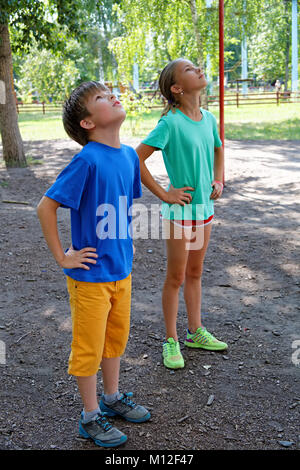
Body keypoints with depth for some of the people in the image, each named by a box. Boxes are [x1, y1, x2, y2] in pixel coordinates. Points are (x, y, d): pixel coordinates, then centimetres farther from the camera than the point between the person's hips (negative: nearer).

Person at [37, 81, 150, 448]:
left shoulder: (129, 155, 0)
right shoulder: (87, 160, -22)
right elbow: (45, 207, -20)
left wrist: (121, 245, 13)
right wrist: (62, 258, -15)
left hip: (121, 269, 7)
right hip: (91, 274, -7)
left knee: (116, 337, 22)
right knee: (89, 347, 10)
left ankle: (113, 398, 42)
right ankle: (91, 417, 28)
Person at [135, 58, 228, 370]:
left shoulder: (209, 119, 2)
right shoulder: (170, 123, -18)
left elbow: (218, 149, 23)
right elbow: (136, 159, -21)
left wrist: (218, 180, 9)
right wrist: (163, 194, -16)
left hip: (204, 207, 6)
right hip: (180, 210, -6)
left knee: (195, 273, 18)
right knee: (176, 277, 5)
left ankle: (196, 332, 33)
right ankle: (171, 341, 20)